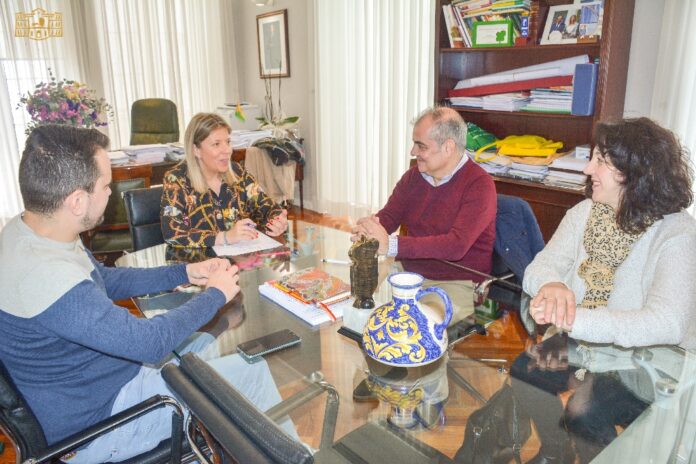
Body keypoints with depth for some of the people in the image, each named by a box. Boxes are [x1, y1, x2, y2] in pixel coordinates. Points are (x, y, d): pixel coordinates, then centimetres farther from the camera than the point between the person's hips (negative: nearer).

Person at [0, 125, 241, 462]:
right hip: (90, 423, -9)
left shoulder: (29, 229, -6)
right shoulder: (47, 277, -37)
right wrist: (215, 295, -15)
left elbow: (107, 280, 9)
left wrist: (185, 273, 1)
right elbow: (149, 342, -30)